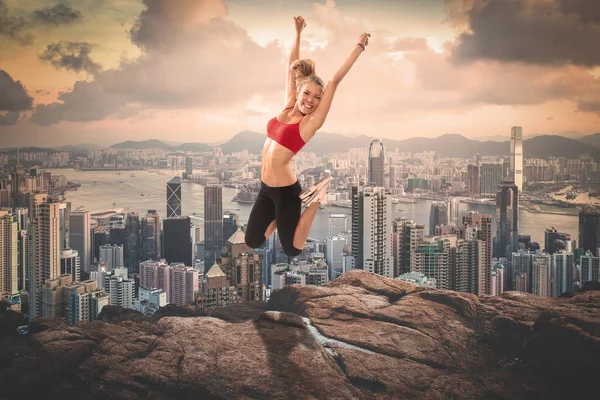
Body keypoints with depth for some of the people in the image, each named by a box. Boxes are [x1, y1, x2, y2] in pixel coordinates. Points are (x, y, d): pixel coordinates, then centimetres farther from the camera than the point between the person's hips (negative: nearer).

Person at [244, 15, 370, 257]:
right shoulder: (288, 107, 3)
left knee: (291, 249, 6)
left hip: (285, 190, -6)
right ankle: (282, 217, 29)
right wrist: (298, 33, 13)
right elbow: (292, 68, 11)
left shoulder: (311, 122, -12)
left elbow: (335, 81, -17)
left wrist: (360, 46, -17)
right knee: (252, 242, 12)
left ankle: (313, 202, 18)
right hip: (265, 187, 6)